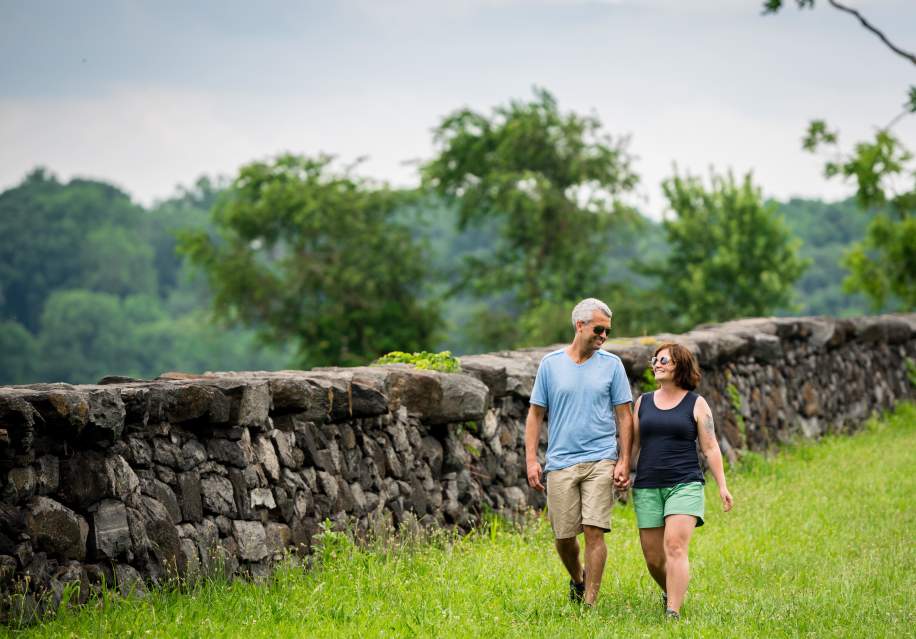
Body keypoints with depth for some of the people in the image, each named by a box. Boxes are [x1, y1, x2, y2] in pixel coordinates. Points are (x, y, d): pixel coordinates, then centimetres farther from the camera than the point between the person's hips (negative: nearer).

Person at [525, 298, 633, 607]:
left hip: (600, 462, -1)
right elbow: (535, 414, 8)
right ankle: (577, 578, 35)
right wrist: (531, 460, 0)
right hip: (560, 462, 1)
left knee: (594, 532, -10)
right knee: (563, 536, 5)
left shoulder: (612, 365, 5)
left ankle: (590, 602, -5)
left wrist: (624, 462, -2)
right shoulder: (551, 363, 6)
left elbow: (624, 416, 6)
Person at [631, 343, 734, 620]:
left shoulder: (696, 404, 4)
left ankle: (673, 613, -23)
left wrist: (722, 486, -3)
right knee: (653, 556, 4)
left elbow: (710, 448, 3)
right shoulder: (643, 402, 13)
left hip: (684, 485, -3)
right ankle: (669, 592, 34)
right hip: (647, 487, 4)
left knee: (675, 547, -20)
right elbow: (632, 444, 16)